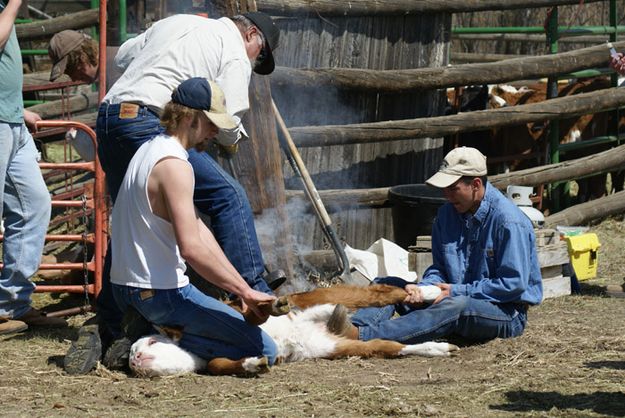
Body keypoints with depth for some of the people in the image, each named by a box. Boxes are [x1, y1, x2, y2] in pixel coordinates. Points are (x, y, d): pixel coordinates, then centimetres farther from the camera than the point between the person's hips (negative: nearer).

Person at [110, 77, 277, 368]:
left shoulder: (151, 150, 14)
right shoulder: (174, 165, -19)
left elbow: (198, 231, 12)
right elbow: (192, 248, -28)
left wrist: (241, 287, 7)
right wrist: (246, 293, -22)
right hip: (159, 293, -10)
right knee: (265, 351, -10)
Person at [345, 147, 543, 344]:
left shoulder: (508, 221, -16)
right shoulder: (447, 213, 6)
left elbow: (513, 284, -18)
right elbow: (439, 268, 11)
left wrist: (456, 291, -17)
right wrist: (422, 288, -12)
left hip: (507, 315, -8)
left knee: (456, 305, -40)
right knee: (386, 284, -5)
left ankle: (362, 336, -53)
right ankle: (356, 326, -37)